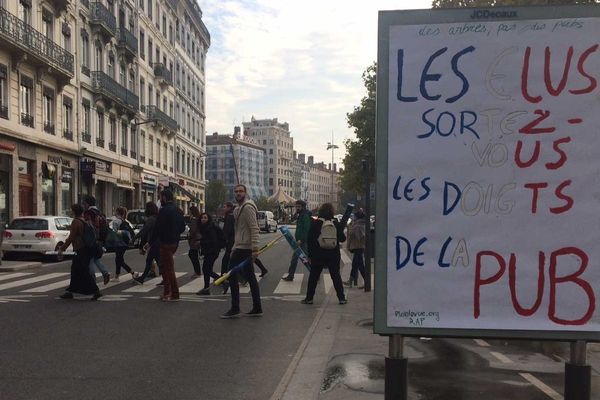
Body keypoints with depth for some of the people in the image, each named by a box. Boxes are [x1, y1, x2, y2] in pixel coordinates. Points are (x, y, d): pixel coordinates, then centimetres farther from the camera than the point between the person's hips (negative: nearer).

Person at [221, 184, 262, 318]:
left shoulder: (247, 207, -13)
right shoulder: (238, 209, 19)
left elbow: (254, 229, -20)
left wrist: (255, 248, -26)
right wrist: (234, 247, 21)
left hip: (243, 248, -10)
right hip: (240, 247, 10)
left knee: (232, 275, -5)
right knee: (250, 277, 10)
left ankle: (235, 309, 0)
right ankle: (257, 308, 14)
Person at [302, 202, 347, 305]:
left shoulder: (315, 223, -6)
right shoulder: (336, 224, -3)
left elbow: (310, 240, -6)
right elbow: (342, 238, 3)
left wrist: (310, 254, 0)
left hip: (318, 255, -1)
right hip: (334, 255, 1)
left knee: (313, 277, 8)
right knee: (336, 276, 10)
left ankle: (309, 298, 10)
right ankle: (341, 298, 12)